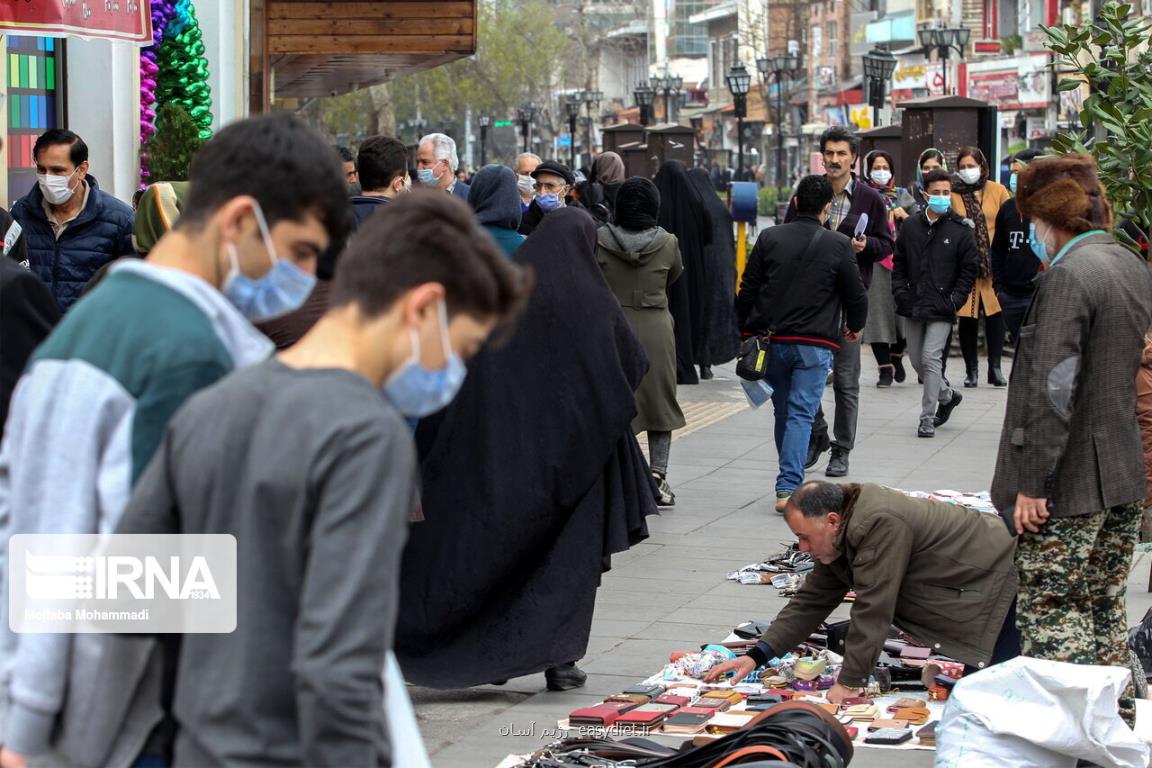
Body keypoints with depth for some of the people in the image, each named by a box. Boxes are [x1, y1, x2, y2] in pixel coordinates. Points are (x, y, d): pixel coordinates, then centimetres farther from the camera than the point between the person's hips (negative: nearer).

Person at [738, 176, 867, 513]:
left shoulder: (769, 238, 1)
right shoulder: (838, 245, -6)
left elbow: (748, 289, 5)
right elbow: (856, 294, 2)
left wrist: (748, 328, 18)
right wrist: (855, 326, 22)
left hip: (774, 341, 3)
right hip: (815, 345, -3)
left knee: (783, 412, 16)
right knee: (801, 414, -4)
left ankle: (790, 482, 27)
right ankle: (788, 487, -16)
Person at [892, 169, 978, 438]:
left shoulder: (961, 230, -3)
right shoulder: (910, 225, 7)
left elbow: (969, 270, 0)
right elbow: (899, 263, 14)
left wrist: (954, 300, -8)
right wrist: (900, 292, 2)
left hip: (941, 308, -5)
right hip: (912, 306, 5)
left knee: (931, 358, -13)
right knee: (917, 361, 12)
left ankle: (927, 418, -5)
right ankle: (947, 395, 37)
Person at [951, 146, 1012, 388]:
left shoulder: (997, 191, 6)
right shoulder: (952, 194, 3)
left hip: (993, 264, 1)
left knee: (995, 315, 1)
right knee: (967, 318, 2)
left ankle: (995, 368, 11)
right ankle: (971, 369, 12)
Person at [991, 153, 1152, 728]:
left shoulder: (1068, 275, -19)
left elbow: (1052, 388, -23)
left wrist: (1032, 481, -19)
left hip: (1069, 485, -9)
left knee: (1052, 615, -3)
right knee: (1105, 606, 17)